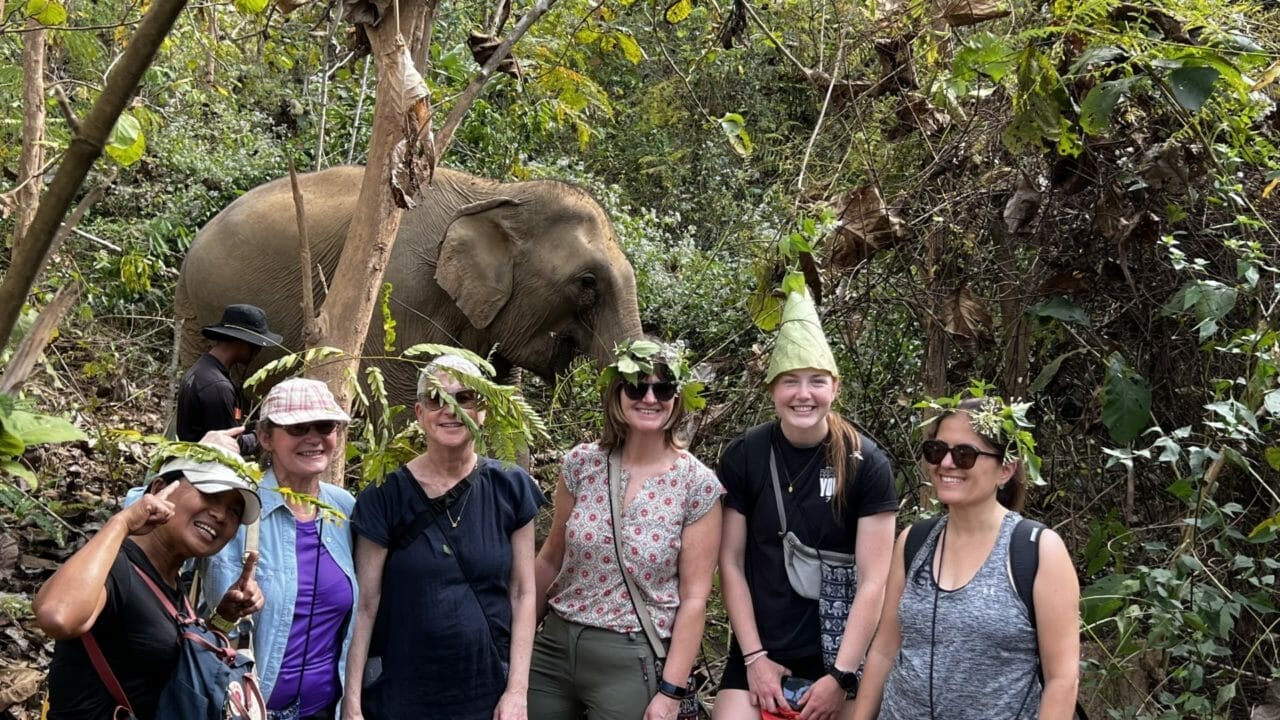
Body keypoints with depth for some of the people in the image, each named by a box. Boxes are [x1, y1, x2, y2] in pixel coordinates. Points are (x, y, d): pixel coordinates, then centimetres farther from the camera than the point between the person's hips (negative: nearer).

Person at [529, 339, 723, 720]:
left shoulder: (697, 485, -9)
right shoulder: (581, 464, 0)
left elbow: (694, 598, -8)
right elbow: (551, 558, 10)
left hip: (632, 660, -3)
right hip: (553, 647, 3)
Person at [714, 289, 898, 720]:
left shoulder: (867, 465, -7)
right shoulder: (743, 457, -3)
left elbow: (873, 580, -8)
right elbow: (731, 563, 0)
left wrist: (840, 675, -12)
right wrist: (754, 657, -5)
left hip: (840, 653, -1)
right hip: (757, 653, 1)